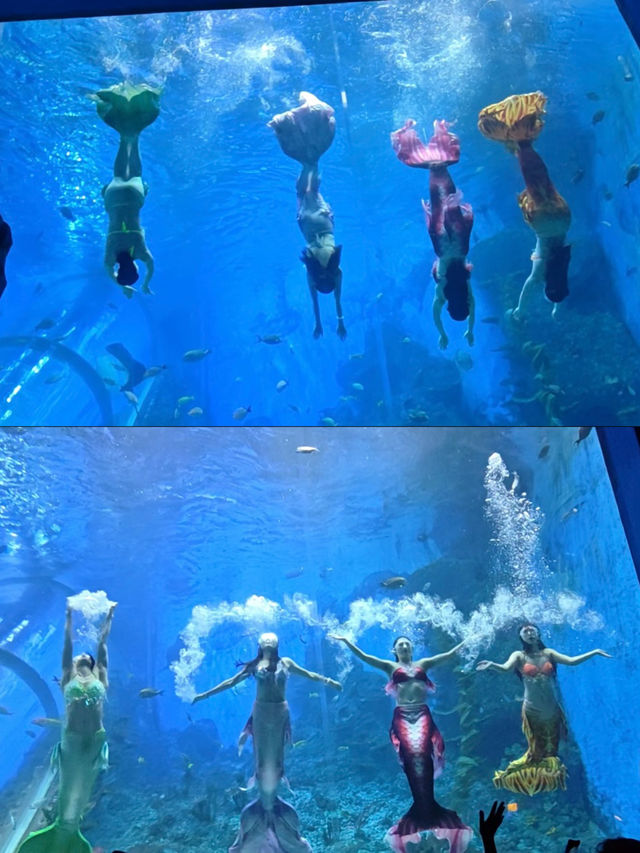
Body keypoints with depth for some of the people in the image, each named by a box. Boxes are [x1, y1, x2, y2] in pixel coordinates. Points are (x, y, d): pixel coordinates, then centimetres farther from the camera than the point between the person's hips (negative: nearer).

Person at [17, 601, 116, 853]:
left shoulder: (99, 676, 11)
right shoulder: (68, 677, 9)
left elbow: (102, 643, 16)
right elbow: (67, 642, 13)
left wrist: (109, 615, 19)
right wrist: (69, 615, 18)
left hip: (96, 738, 1)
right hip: (71, 737, -1)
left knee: (85, 787, 6)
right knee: (68, 785, 4)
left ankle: (70, 831, 18)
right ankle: (63, 827, 18)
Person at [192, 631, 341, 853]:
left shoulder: (286, 662, 6)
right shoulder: (254, 664, 3)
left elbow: (308, 674, 11)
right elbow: (231, 682, 5)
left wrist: (328, 681, 3)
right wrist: (205, 694, 2)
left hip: (280, 712, 1)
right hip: (261, 712, -1)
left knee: (276, 756, 5)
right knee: (262, 756, 2)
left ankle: (272, 796, 13)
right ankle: (264, 798, 10)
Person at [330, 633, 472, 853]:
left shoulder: (423, 663, 18)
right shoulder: (390, 666, 13)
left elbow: (449, 655, 16)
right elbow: (363, 657, 5)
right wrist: (345, 640, -4)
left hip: (423, 714, 1)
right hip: (402, 716, -1)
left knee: (422, 755, -20)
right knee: (411, 756, -17)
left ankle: (426, 809, -17)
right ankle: (424, 811, -15)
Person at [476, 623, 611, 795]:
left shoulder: (548, 653, 2)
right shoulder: (519, 656, -6)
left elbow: (571, 661, -3)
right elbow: (505, 668, -23)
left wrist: (595, 652, -8)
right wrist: (492, 665, -44)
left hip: (553, 710, 3)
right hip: (532, 711, -3)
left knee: (552, 750, 14)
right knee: (536, 751, 5)